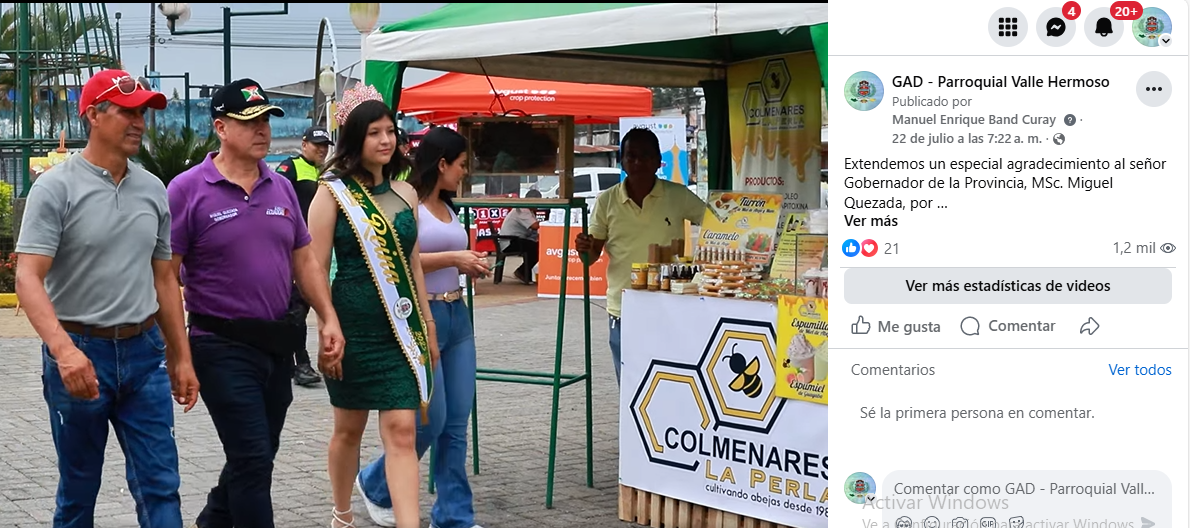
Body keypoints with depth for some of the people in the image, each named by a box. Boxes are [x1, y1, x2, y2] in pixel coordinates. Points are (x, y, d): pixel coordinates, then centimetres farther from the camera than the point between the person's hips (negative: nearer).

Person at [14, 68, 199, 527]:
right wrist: (64, 350, -32)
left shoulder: (153, 189, 8)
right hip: (79, 354, -4)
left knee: (160, 485, 1)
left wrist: (181, 357, 14)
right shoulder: (56, 188, -9)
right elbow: (28, 279, -17)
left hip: (144, 352, 4)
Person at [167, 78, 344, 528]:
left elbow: (304, 260, 16)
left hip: (278, 343, 6)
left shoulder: (281, 188, 10)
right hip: (223, 346, -6)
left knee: (257, 456, 16)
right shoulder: (188, 190, -8)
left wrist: (328, 318, 6)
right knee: (253, 459, -8)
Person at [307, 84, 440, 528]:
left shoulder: (404, 193, 9)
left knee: (402, 429, -5)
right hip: (354, 327, -3)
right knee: (349, 427, 12)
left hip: (402, 328, 3)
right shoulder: (333, 192, -6)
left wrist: (428, 324, 14)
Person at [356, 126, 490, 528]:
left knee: (457, 423, 6)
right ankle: (375, 484, 21)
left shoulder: (448, 209, 16)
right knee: (431, 419, -3)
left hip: (457, 316, 8)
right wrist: (452, 258, -16)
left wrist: (469, 265, 8)